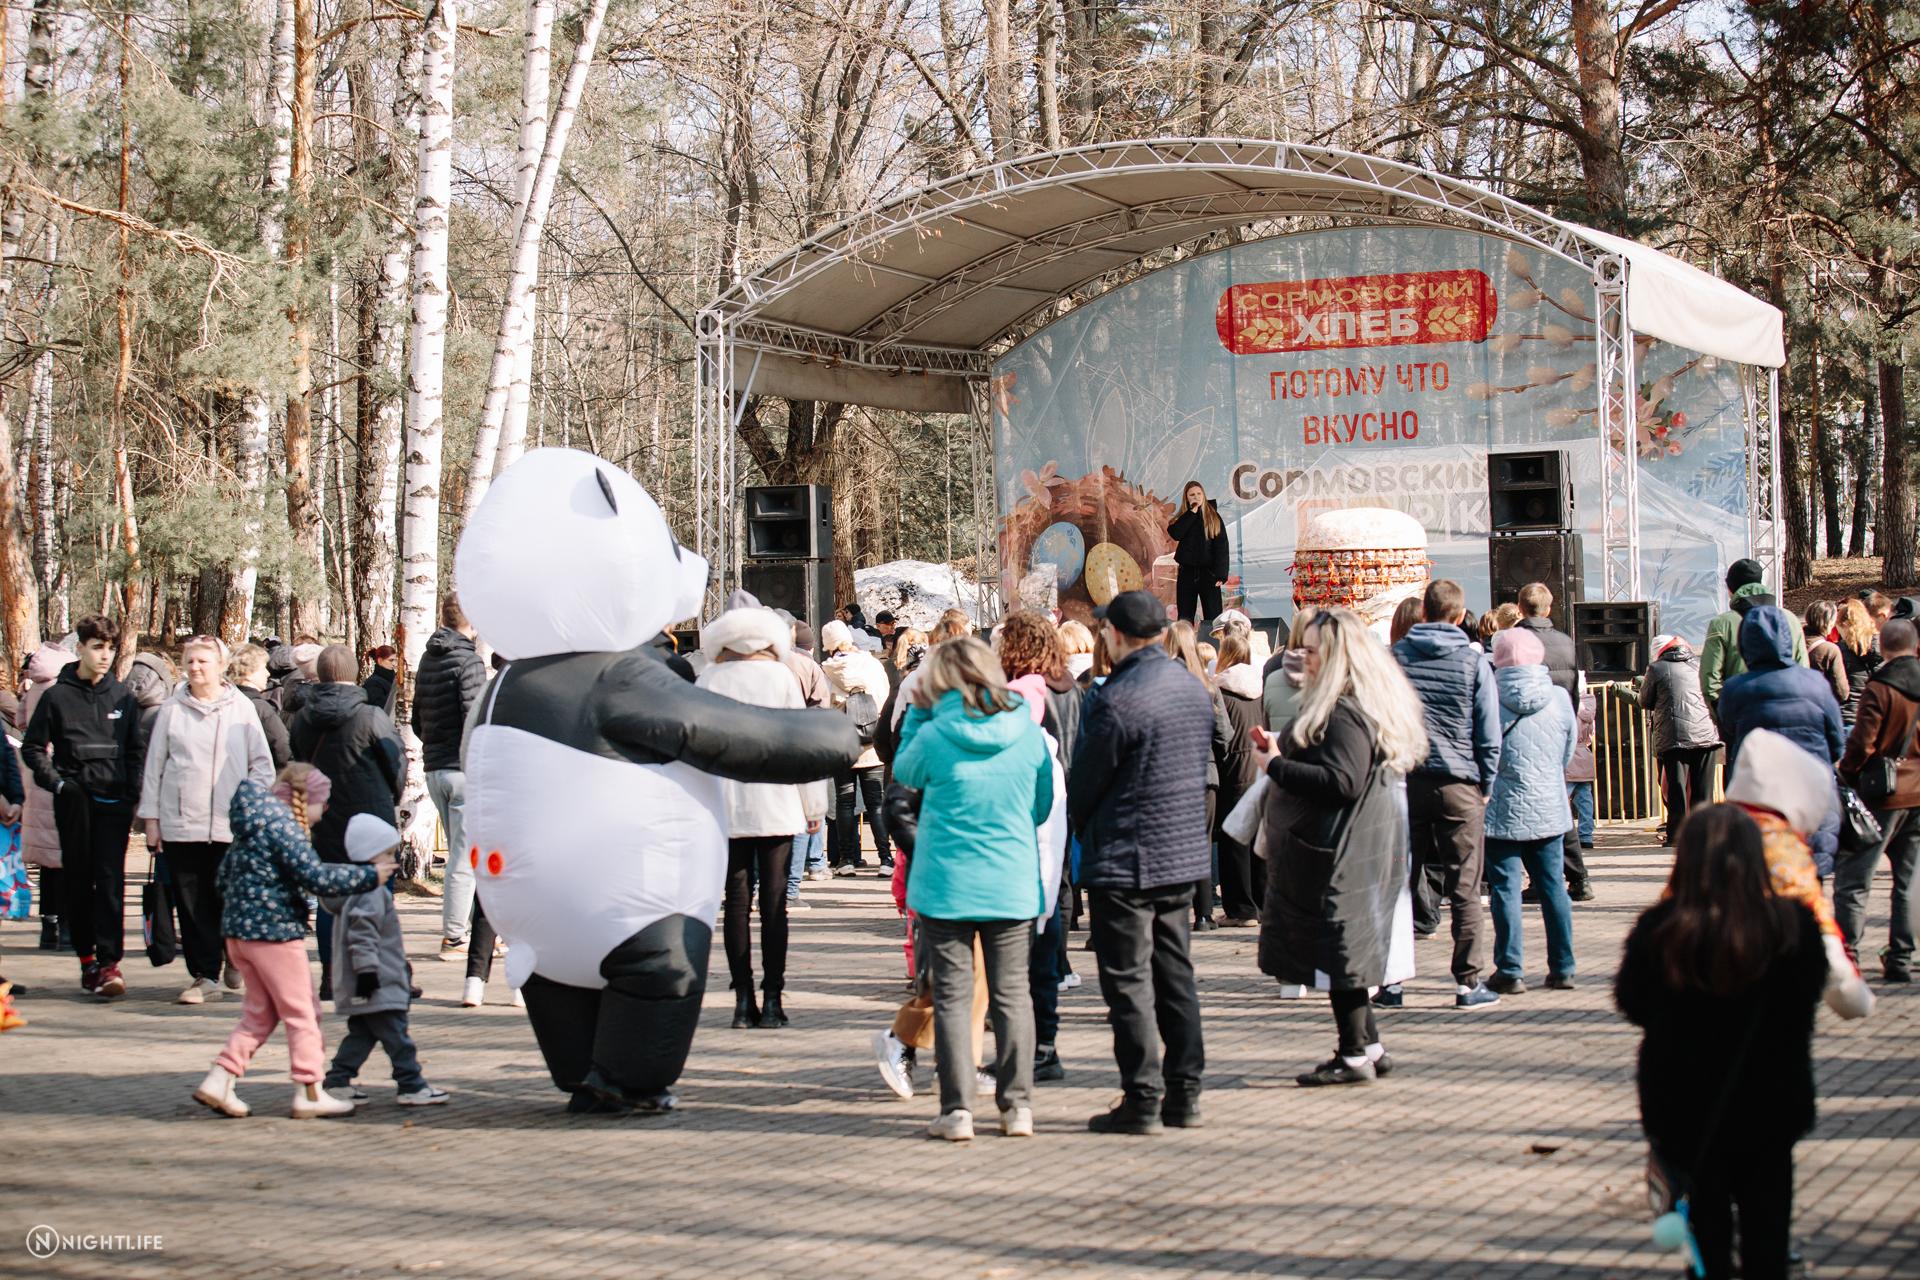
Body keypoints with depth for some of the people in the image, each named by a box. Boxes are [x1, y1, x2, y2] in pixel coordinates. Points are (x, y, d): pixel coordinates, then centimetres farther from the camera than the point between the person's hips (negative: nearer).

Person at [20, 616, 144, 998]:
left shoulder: (123, 697, 8)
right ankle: (86, 956, 15)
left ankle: (109, 960, -11)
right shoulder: (57, 697, 2)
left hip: (113, 800, 0)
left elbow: (135, 749, 14)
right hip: (74, 801, 0)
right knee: (77, 879, 5)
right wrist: (56, 781, -4)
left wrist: (132, 792, 2)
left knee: (110, 879, -8)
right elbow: (32, 748, 8)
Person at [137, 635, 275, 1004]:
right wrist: (150, 817, 7)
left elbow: (262, 764, 7)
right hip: (180, 823, 1)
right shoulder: (171, 710, 7)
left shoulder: (242, 708, 5)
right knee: (191, 903, 1)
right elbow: (153, 765, 11)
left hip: (231, 824, -1)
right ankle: (204, 974, 7)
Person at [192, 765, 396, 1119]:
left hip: (237, 930, 9)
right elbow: (317, 877, -21)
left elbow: (224, 874, 20)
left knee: (260, 1012, 16)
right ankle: (309, 1092, 6)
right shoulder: (283, 826, -15)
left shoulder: (253, 824, 13)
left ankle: (220, 1079, 8)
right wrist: (369, 876, -15)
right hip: (275, 931, -9)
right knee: (302, 1012, 1)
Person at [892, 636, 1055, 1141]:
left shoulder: (934, 736, -11)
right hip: (1013, 885, 2)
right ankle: (1017, 1105, 11)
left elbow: (903, 771, 12)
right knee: (1011, 994, 10)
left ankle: (956, 1109, 1)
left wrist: (917, 713, 12)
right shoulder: (1028, 733, -3)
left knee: (952, 995, 3)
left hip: (946, 886, -2)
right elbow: (1042, 807, 10)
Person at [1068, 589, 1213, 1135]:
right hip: (1184, 854, 8)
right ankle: (1183, 1095, 16)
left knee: (1128, 982, -1)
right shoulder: (1194, 689, 7)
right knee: (1175, 974, 13)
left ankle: (1142, 1101, 1)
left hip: (1126, 859, -8)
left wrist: (1082, 826, 10)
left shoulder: (1118, 699, -19)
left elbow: (1083, 783, -10)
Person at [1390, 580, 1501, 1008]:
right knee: (1465, 890, 2)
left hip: (1405, 781, 2)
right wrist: (1485, 786, 8)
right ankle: (1468, 982, 1)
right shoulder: (1474, 662, -3)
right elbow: (1489, 733, -1)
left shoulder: (1395, 656, 3)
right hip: (1458, 784, -2)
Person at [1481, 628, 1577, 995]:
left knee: (1506, 889, 1)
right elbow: (1568, 754, 10)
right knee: (1553, 886, 12)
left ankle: (1510, 972, 1)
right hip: (1549, 809, 3)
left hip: (1503, 811, -3)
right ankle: (1562, 968, 16)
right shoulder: (1559, 699, -1)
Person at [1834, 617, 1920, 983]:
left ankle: (1845, 957, -9)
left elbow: (1862, 744, -16)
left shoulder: (1880, 687, -13)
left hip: (1884, 794, -6)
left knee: (1852, 878, -3)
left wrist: (1845, 776, -2)